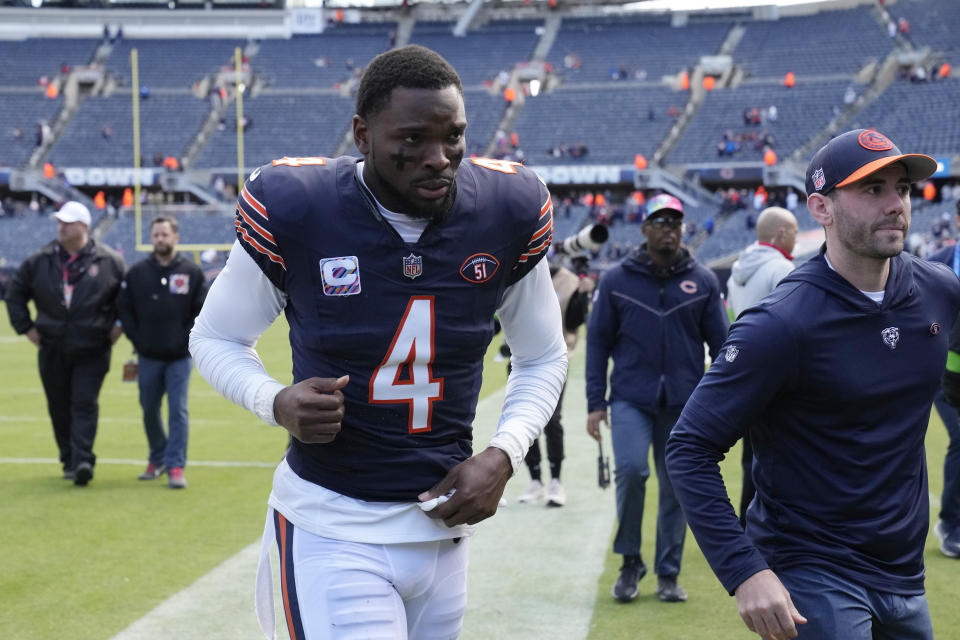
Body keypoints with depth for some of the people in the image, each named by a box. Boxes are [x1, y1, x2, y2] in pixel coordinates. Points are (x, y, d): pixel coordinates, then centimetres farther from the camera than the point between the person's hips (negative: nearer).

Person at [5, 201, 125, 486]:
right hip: (52, 350, 3)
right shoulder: (40, 262, 4)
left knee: (85, 404, -11)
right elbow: (15, 294, 15)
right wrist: (26, 326, 7)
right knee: (60, 407, 9)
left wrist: (119, 324, 1)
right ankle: (69, 461, 19)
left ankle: (83, 460, -15)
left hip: (92, 349, -3)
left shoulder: (109, 261, -2)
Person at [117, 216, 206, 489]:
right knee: (149, 410, 11)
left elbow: (202, 311, 1)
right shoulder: (137, 272, 3)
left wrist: (187, 340, -6)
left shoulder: (192, 272, -1)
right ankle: (157, 459, 28)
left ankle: (176, 466, -4)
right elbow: (124, 308, 7)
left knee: (178, 411, -7)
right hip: (148, 356, 2)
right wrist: (137, 339, -1)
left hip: (180, 357, -2)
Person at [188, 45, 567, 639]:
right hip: (333, 530, -3)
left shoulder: (507, 212, -6)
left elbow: (542, 358, 9)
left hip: (444, 523, 4)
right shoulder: (296, 211, -13)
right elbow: (216, 337, 3)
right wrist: (277, 402, -17)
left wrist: (503, 455, -7)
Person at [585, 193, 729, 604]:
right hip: (631, 398, -1)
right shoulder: (616, 281, 3)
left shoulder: (703, 281, 5)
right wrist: (595, 403, -1)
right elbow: (597, 342, 4)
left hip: (684, 401, 1)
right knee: (630, 470, -18)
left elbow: (720, 343, 7)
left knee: (676, 486, 6)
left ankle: (668, 574, 20)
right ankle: (630, 561, 3)